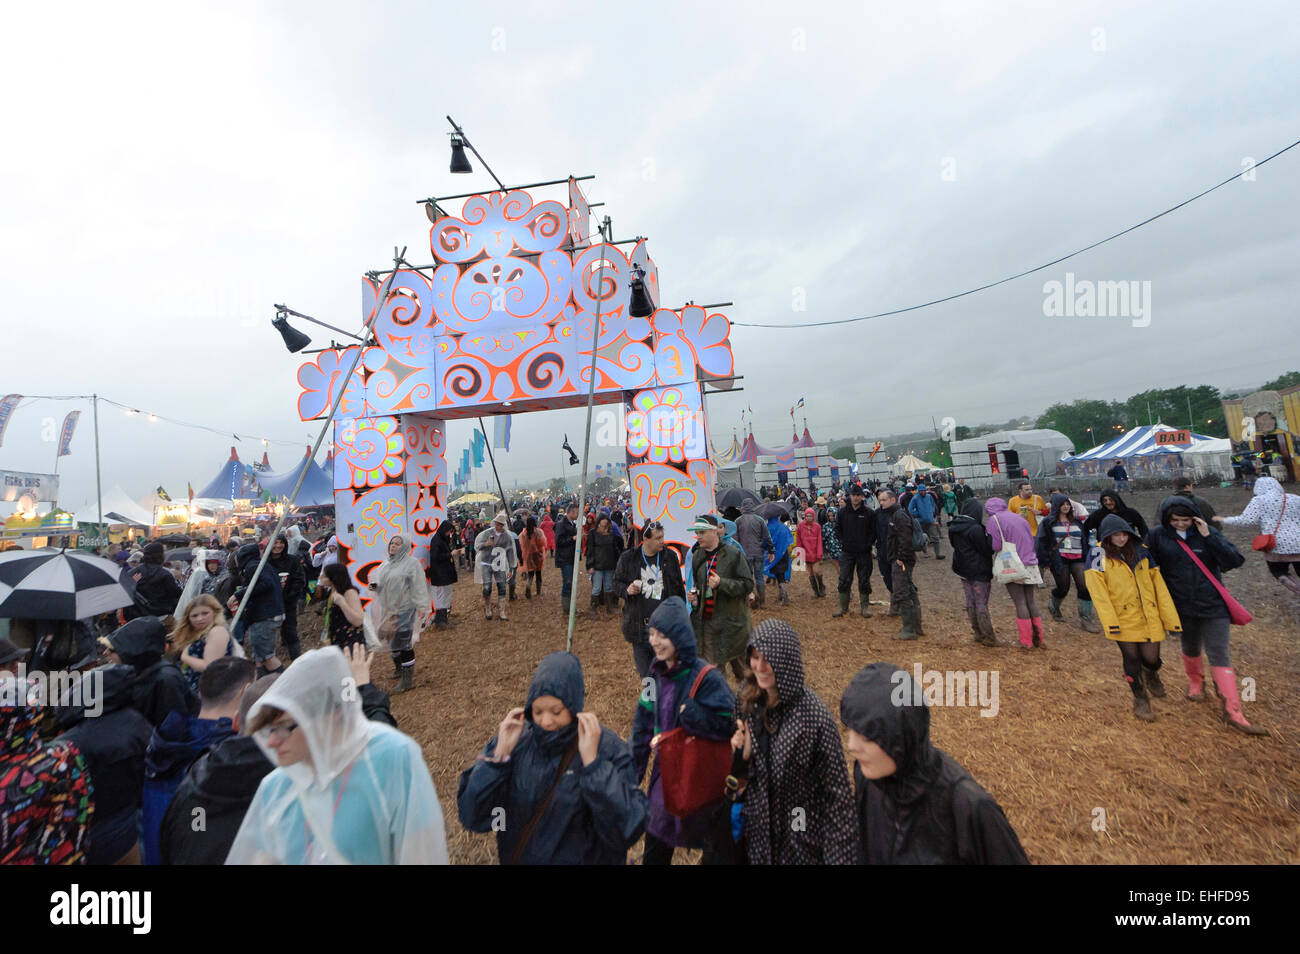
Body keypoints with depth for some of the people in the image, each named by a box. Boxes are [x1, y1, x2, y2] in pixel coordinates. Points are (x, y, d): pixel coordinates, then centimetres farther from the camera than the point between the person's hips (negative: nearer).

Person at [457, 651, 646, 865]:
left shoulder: (607, 747, -22)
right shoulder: (515, 740, -14)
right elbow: (471, 816, -13)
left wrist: (592, 762, -35)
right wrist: (500, 753, -25)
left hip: (584, 858, -2)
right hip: (518, 857, 3)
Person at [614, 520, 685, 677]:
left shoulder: (670, 556, 0)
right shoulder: (628, 558, -4)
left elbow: (679, 588, 7)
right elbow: (616, 582, 8)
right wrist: (626, 590, -15)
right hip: (639, 625, 0)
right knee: (644, 673, 13)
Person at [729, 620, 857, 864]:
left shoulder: (814, 716, -28)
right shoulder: (749, 699, -10)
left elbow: (835, 789, -19)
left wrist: (841, 854, -14)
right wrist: (742, 753, -15)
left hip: (801, 836, -5)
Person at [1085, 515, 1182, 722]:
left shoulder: (1141, 552, 6)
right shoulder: (1098, 555, -6)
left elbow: (1158, 585, 7)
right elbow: (1098, 590, -11)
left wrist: (1171, 619, 3)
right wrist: (1109, 620, -17)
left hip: (1149, 617, 3)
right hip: (1123, 618, -3)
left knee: (1151, 659, 4)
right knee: (1131, 659, 4)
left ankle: (1151, 676, 41)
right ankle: (1140, 699, 24)